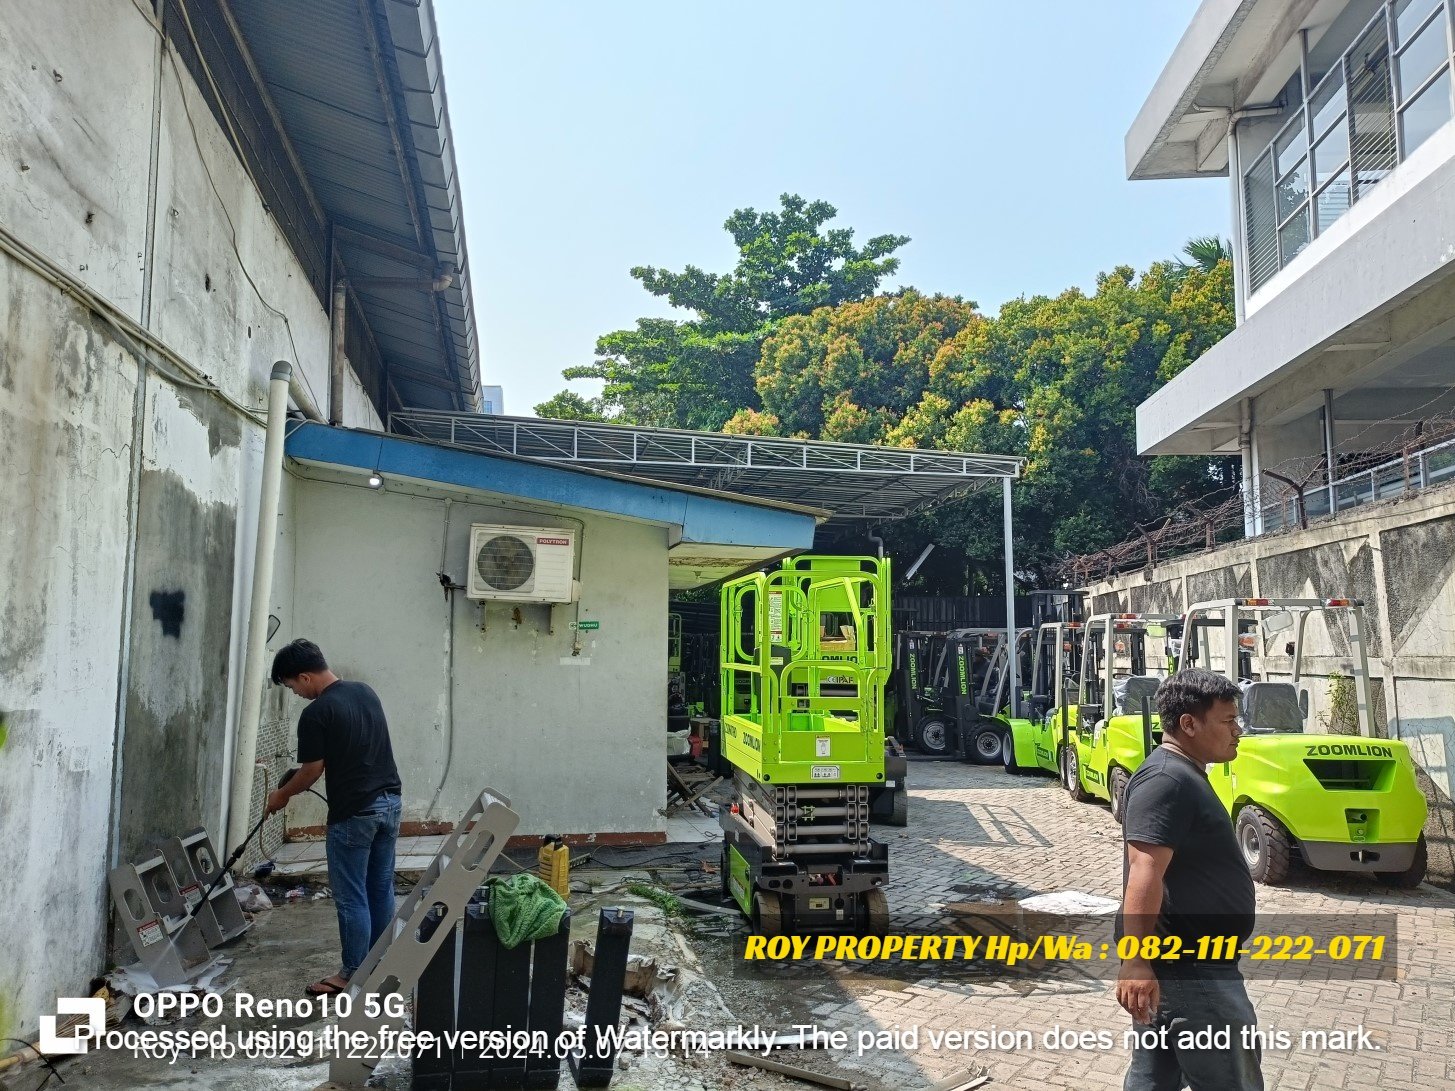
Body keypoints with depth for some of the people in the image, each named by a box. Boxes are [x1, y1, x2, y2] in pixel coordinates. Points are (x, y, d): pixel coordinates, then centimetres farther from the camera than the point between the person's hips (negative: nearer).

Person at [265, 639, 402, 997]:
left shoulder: (316, 713, -15)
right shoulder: (366, 692, 8)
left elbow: (312, 771, -8)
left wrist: (282, 795, 11)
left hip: (355, 812, -8)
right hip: (390, 801, 8)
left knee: (351, 897, 4)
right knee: (381, 889, 15)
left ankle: (354, 975, 13)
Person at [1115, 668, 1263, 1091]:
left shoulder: (1182, 775, 15)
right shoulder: (1166, 782, -19)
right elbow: (1145, 874, -29)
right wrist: (1136, 960, -36)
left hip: (1175, 961, 10)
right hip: (1189, 969, -10)